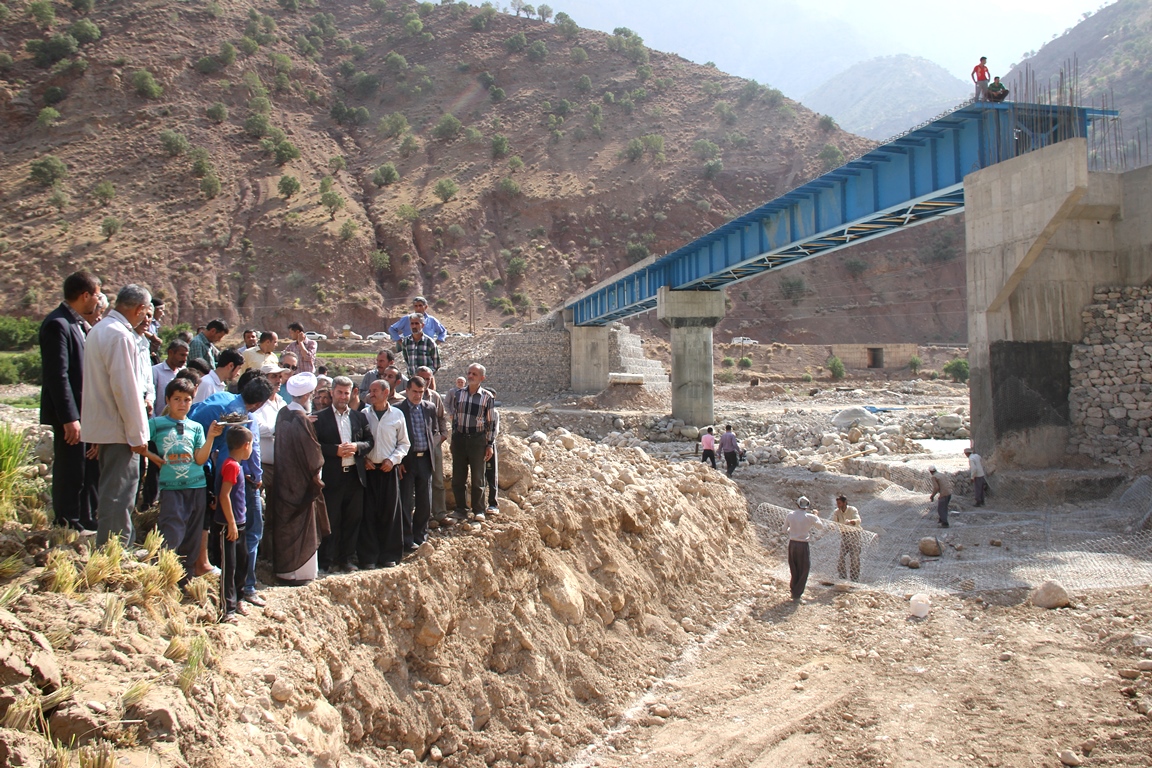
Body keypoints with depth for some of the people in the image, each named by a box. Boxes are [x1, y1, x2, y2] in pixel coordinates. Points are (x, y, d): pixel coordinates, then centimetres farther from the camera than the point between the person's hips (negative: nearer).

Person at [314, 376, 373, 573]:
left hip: (355, 475, 4)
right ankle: (327, 561, 10)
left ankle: (346, 558, 19)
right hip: (332, 477, -4)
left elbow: (369, 441, 11)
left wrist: (356, 447, -9)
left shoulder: (359, 417, 12)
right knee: (330, 520, 1)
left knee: (352, 519, 8)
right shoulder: (320, 418, 0)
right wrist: (336, 450, -18)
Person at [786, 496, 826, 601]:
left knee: (794, 570, 18)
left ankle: (794, 592, 30)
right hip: (803, 545, -4)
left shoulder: (791, 515, -3)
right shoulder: (810, 517, -11)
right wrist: (816, 515, 21)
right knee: (804, 571, 8)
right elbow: (821, 525, 6)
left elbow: (785, 522, 16)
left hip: (792, 544, 4)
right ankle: (797, 595, 6)